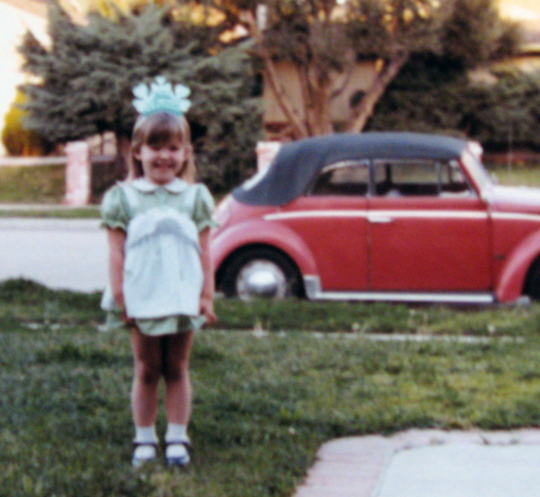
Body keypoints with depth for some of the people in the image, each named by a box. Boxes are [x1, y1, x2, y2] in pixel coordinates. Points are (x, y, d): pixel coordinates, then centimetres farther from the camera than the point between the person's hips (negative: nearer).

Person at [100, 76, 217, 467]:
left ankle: (177, 438, 16)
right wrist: (120, 297, -6)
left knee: (177, 369, 9)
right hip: (142, 299, -1)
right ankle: (145, 439, 16)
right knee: (147, 370, 7)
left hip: (182, 299, 1)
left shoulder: (195, 197, 5)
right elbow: (117, 252, 0)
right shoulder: (124, 198, 2)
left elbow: (204, 251, 4)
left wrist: (207, 295, 0)